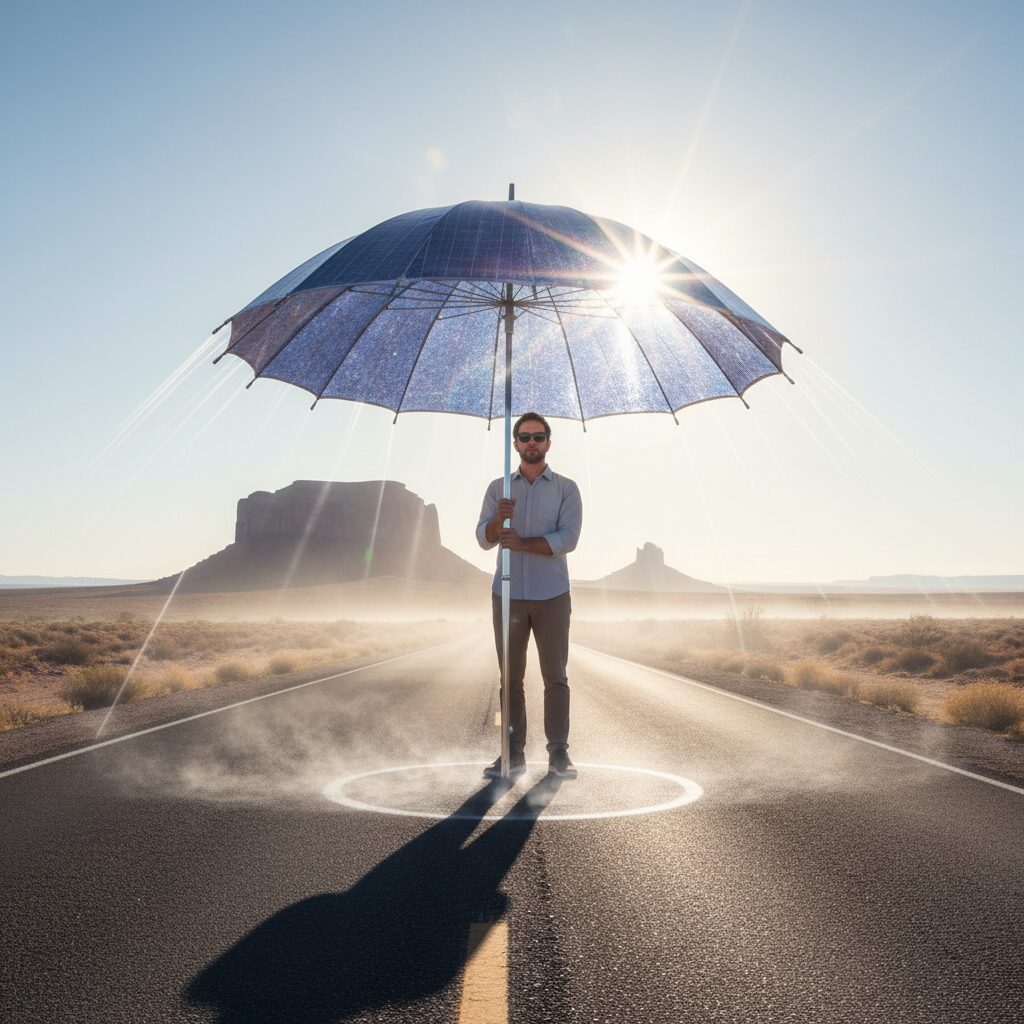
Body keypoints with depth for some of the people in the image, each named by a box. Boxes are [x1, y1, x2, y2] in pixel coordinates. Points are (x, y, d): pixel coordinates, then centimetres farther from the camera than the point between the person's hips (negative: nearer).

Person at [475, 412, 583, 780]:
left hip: (552, 596, -2)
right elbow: (484, 539, -2)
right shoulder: (498, 488, 9)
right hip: (507, 595, 2)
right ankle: (513, 754, 13)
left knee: (555, 677, 2)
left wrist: (524, 543, -21)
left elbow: (568, 538, -10)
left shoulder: (566, 488, 3)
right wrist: (499, 518, -23)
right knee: (511, 678, 5)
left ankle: (558, 754, 10)